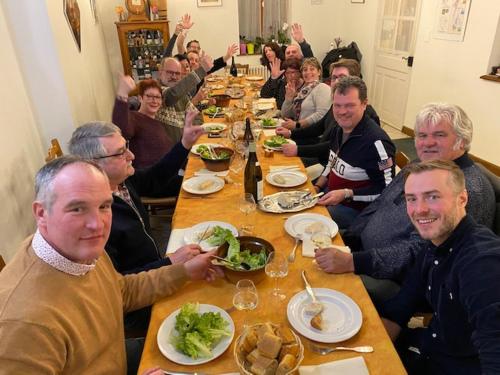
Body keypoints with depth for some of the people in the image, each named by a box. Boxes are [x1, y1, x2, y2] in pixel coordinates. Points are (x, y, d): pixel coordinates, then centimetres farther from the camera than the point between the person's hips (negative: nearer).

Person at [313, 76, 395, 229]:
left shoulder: (375, 141, -25)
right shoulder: (341, 128, 2)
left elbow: (387, 190, -22)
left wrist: (346, 194, -26)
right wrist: (317, 187, 4)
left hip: (354, 209, -8)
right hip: (330, 196, 8)